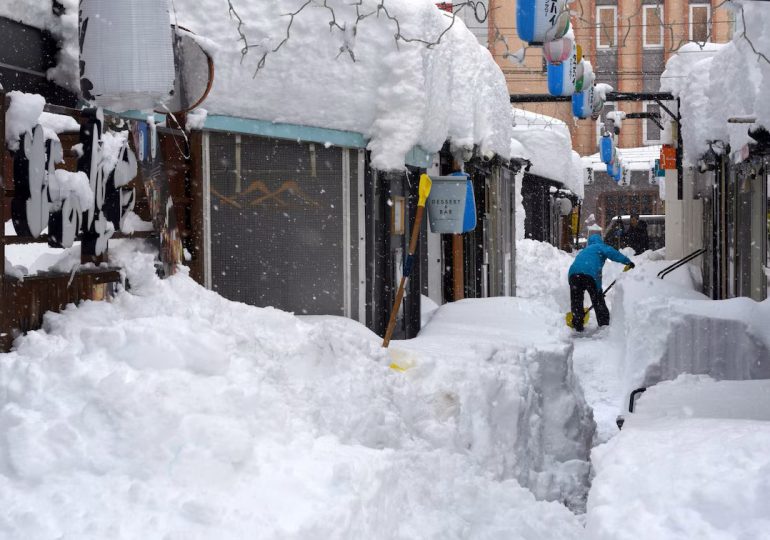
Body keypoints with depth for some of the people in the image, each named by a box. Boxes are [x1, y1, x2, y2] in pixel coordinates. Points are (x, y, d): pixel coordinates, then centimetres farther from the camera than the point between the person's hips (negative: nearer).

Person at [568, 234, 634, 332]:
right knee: (598, 301, 10)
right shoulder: (599, 247, 22)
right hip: (589, 273, -5)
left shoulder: (583, 252, 40)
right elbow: (610, 252, -1)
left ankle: (577, 325, 14)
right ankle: (604, 323, 16)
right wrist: (627, 261, 0)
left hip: (573, 273, 5)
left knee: (576, 301, 15)